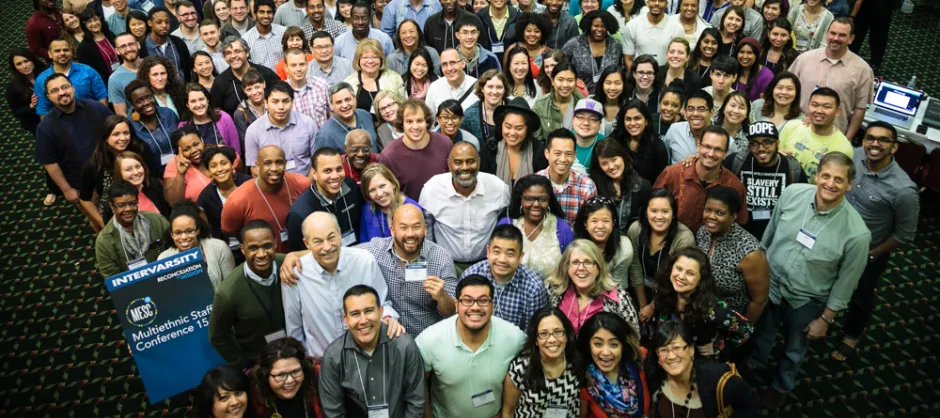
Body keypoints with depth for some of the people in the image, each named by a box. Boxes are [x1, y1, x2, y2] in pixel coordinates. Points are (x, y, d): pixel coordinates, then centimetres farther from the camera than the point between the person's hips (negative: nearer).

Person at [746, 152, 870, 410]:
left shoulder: (857, 233, -28)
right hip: (769, 284, 2)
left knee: (794, 350, 26)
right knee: (762, 334, 30)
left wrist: (826, 319, -7)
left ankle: (781, 386, 56)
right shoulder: (792, 193, -20)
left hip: (805, 301, -2)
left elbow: (846, 282, -15)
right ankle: (752, 367, 61)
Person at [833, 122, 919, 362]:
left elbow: (905, 235, -19)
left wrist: (871, 255, -10)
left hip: (868, 253, -3)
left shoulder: (903, 189, -34)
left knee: (860, 297, 22)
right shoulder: (854, 156, -21)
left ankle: (851, 336, 51)